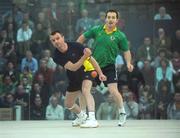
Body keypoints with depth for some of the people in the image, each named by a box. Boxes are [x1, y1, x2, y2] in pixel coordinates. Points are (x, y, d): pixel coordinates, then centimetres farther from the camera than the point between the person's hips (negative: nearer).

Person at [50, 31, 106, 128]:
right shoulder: (57, 57, -22)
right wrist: (84, 56, -46)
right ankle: (82, 116, 47)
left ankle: (92, 119, -48)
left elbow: (91, 59, -15)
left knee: (85, 90, -35)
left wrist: (100, 73, -18)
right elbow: (73, 68, -32)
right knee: (68, 104, 15)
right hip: (74, 78, 5)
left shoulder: (75, 46, -26)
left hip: (87, 70, -5)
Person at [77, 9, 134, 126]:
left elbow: (126, 51, -1)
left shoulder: (120, 36, -7)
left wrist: (128, 63, -18)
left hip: (109, 67, -3)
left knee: (113, 91, -15)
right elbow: (83, 37, 10)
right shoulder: (96, 30, -2)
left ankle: (122, 114, 7)